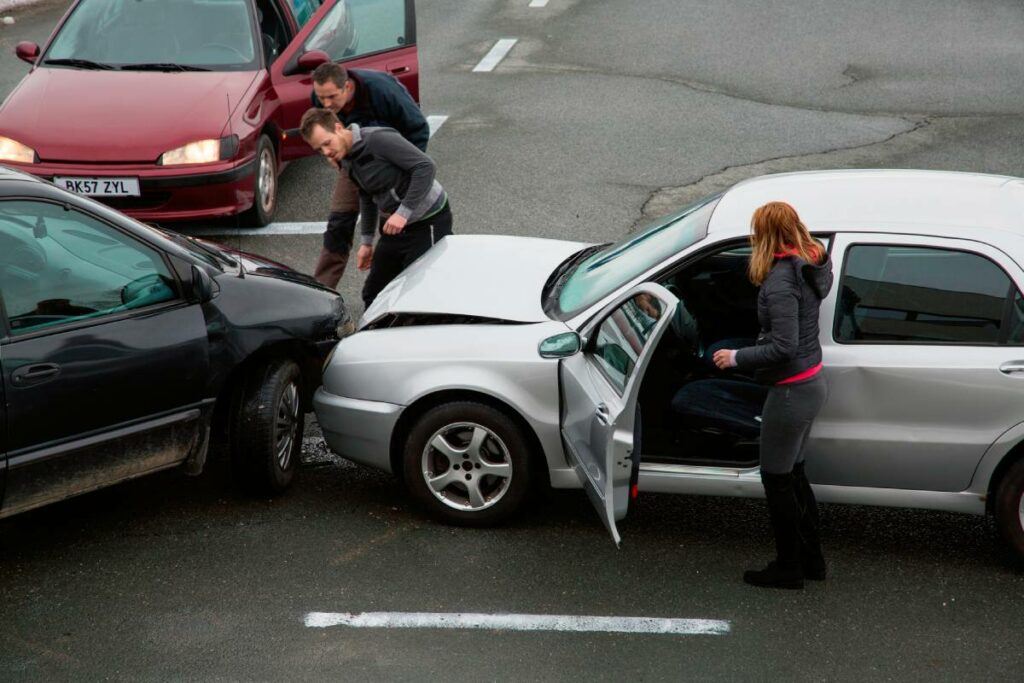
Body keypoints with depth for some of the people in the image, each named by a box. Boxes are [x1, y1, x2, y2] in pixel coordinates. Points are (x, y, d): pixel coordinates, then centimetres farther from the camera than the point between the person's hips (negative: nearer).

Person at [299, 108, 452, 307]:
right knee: (373, 294, 12)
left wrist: (403, 213, -26)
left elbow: (426, 167, -26)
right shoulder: (346, 160, 6)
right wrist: (366, 240, 24)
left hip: (428, 222, -9)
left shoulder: (378, 139, -22)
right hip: (395, 225, 9)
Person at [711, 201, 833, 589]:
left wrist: (736, 358, -17)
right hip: (812, 383, 10)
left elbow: (784, 347, -27)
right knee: (793, 474, 23)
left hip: (792, 392, -10)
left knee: (777, 480, 6)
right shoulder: (810, 265, 2)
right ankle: (811, 559, 33)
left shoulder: (780, 281, -25)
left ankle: (788, 568, 19)